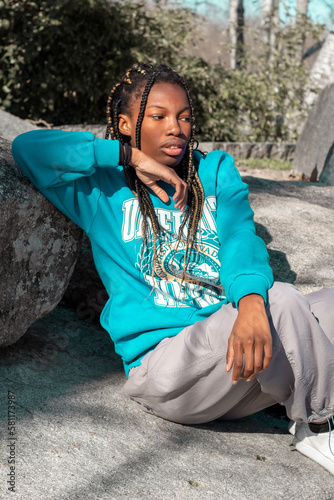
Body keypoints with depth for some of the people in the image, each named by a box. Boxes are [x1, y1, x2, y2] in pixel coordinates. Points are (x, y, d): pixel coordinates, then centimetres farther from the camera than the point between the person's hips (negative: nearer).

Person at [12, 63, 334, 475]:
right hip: (162, 361, -4)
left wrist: (251, 300, -26)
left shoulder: (217, 171, 15)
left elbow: (240, 237, -3)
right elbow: (28, 148, -6)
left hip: (233, 363, 5)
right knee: (282, 300, -29)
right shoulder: (104, 188, 8)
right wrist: (129, 157, -6)